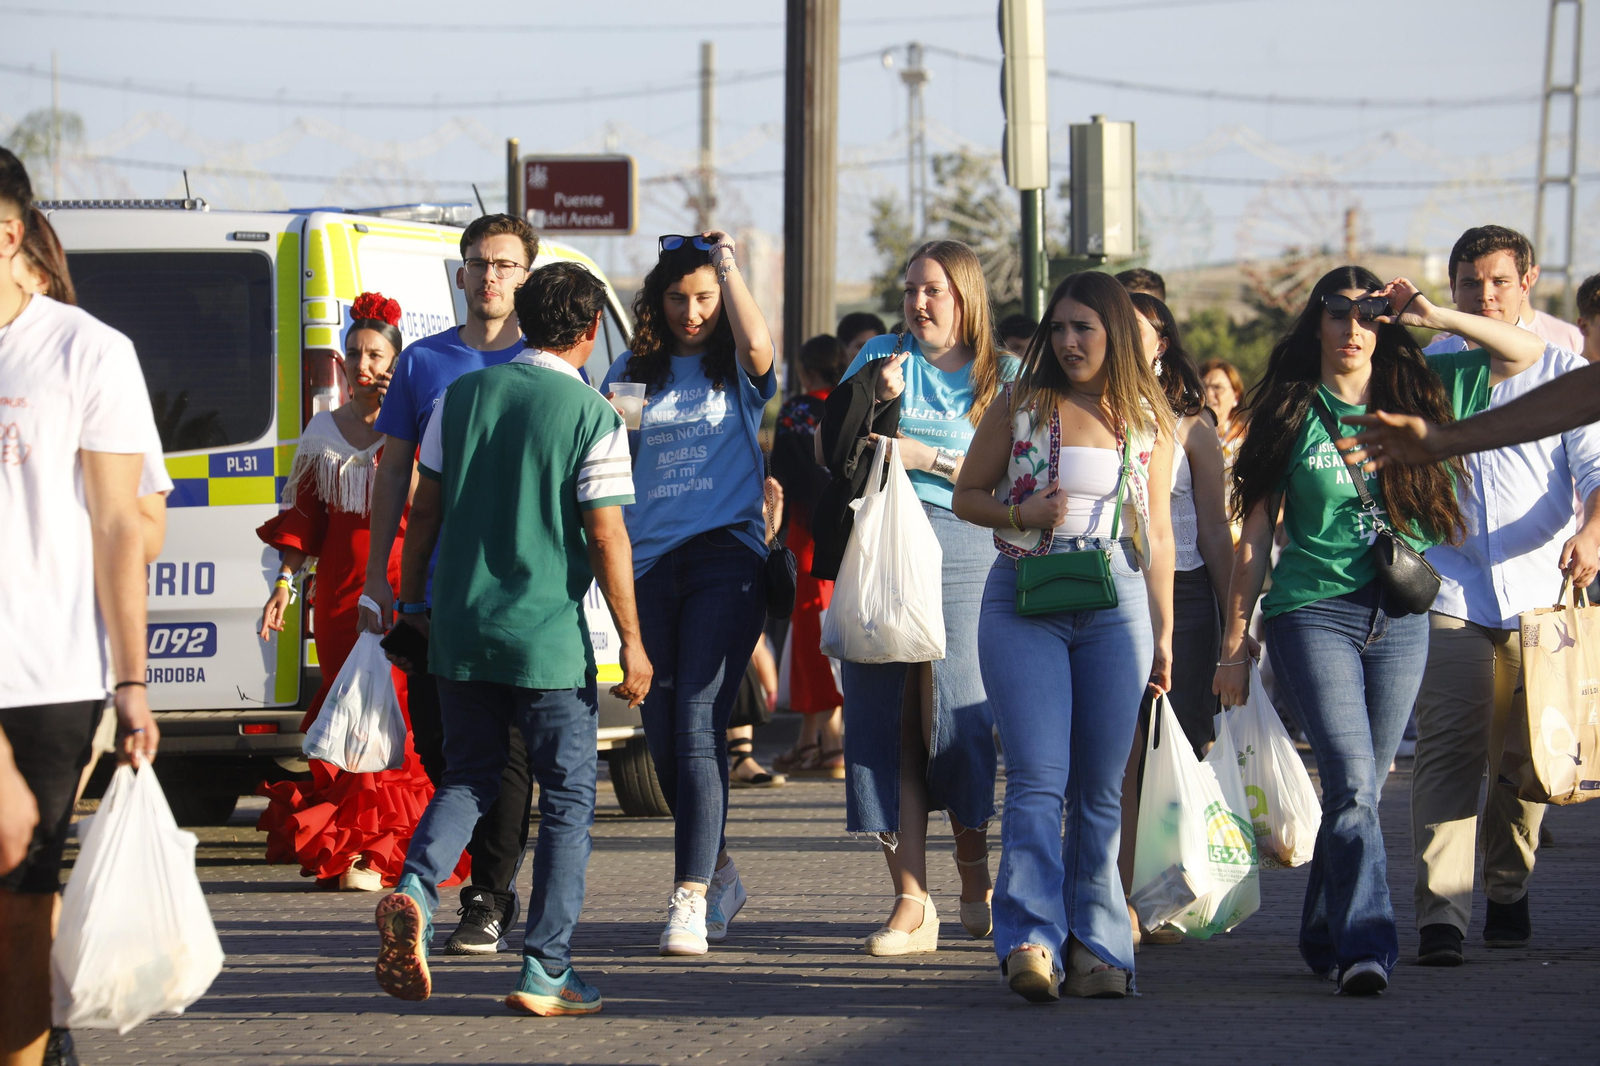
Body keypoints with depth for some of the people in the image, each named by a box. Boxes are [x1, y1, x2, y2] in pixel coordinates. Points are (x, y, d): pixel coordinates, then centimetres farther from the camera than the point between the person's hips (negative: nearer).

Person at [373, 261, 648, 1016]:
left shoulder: (463, 396, 5)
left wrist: (409, 601, 20)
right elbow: (606, 537, -10)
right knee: (566, 796, 6)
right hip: (550, 639, -4)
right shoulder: (592, 416, -8)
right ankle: (545, 968, 2)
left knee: (469, 777, 18)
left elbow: (424, 509, 8)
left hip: (460, 630, 4)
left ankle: (415, 891, -9)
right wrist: (631, 642, -5)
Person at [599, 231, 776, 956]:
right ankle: (720, 873, 27)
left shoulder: (737, 370, 5)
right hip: (651, 563, 4)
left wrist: (727, 266, -8)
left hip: (726, 556, -4)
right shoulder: (633, 374, 13)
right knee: (663, 738, 8)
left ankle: (691, 897, -20)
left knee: (697, 727, -15)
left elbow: (757, 344, -20)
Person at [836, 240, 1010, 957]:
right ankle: (912, 904, -2)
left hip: (959, 554, -2)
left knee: (957, 722, -6)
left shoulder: (1000, 380, 9)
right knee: (888, 729, -3)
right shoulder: (882, 357, 15)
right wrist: (877, 400, -4)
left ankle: (976, 882, 16)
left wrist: (929, 458, -7)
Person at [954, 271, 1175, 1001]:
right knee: (1038, 779, -13)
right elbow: (966, 495, 10)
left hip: (1116, 605, 2)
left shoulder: (1146, 422, 9)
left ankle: (1095, 945, 10)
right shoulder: (1020, 408, 4)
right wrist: (1021, 515, -10)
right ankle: (1031, 940, -21)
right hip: (1024, 603, -2)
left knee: (1101, 788, 4)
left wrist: (1163, 633, 14)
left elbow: (1157, 535, 15)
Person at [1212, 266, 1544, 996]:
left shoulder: (1418, 392, 8)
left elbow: (1526, 352, 8)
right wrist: (1234, 642, 2)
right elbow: (1254, 535, 5)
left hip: (1399, 618, 3)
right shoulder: (1291, 412, 3)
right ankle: (1365, 947, -24)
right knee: (1352, 783, -17)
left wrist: (1436, 318, -5)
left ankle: (1326, 939, 23)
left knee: (1362, 788, 9)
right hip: (1313, 614, -3)